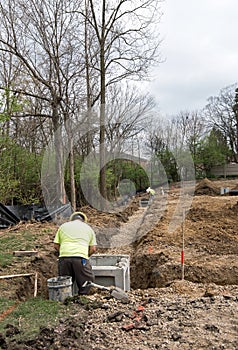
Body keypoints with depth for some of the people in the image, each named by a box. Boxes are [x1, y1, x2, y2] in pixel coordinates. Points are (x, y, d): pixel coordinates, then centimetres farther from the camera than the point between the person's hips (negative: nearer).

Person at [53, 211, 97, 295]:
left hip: (64, 257, 2)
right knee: (87, 280, 10)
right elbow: (93, 248, 13)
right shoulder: (88, 228, 20)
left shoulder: (63, 226, 22)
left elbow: (56, 245, 15)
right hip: (81, 257, -2)